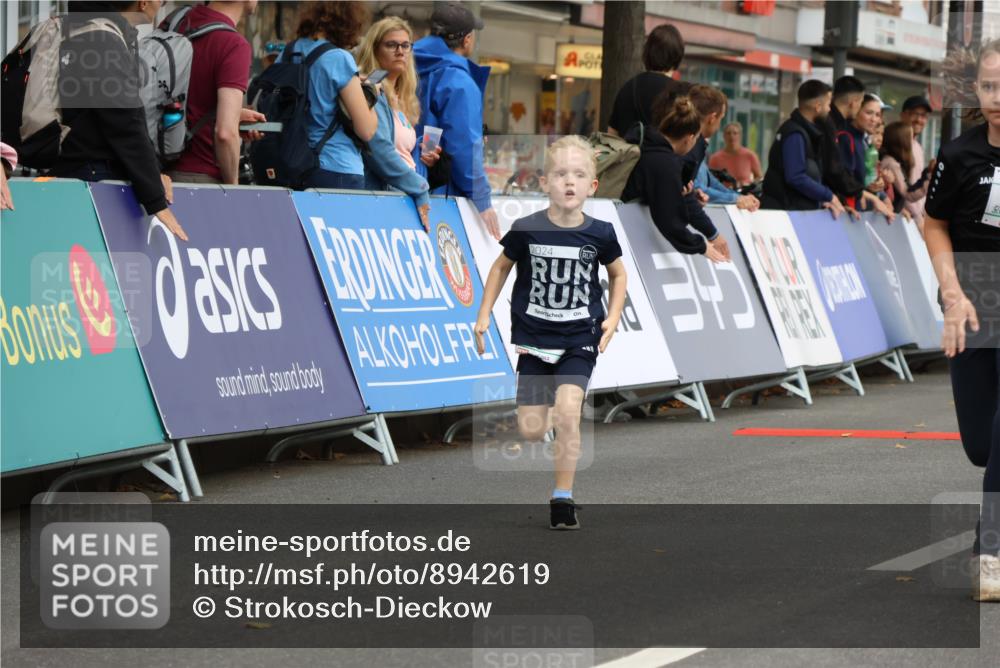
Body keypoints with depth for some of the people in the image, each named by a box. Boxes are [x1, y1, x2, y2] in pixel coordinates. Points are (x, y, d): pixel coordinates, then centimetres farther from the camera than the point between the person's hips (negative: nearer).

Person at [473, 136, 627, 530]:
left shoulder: (599, 234, -7)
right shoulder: (526, 231, -9)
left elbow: (618, 275, 12)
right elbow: (501, 267, 8)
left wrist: (612, 319, 1)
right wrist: (484, 316, 4)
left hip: (580, 339, -1)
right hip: (534, 338, 1)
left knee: (567, 412, -21)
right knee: (531, 431, -1)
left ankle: (563, 498, -10)